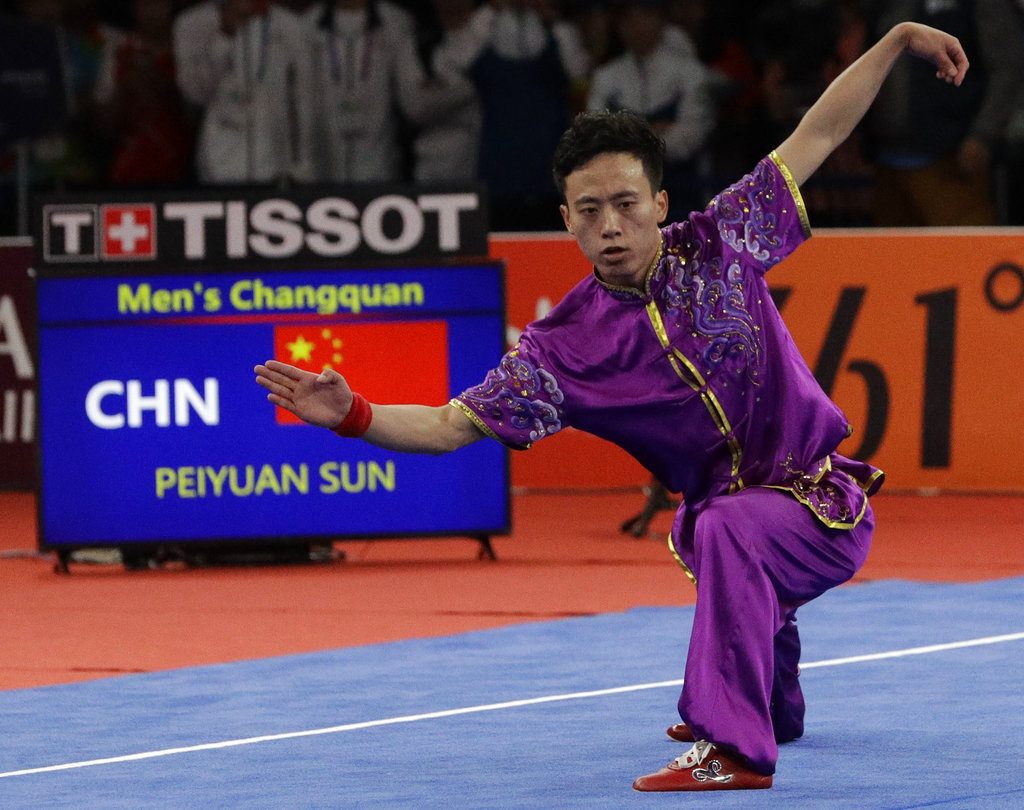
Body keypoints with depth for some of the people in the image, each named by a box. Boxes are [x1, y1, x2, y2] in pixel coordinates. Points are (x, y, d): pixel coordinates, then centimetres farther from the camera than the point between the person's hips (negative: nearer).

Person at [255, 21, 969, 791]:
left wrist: (898, 40, -3)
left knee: (728, 529, -37)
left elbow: (820, 132, -1)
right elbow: (451, 425, -8)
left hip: (823, 506, -5)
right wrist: (353, 415, -25)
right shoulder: (562, 348, -7)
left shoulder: (720, 245, -9)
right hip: (721, 512, 5)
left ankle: (734, 745, -39)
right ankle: (771, 710, 70)